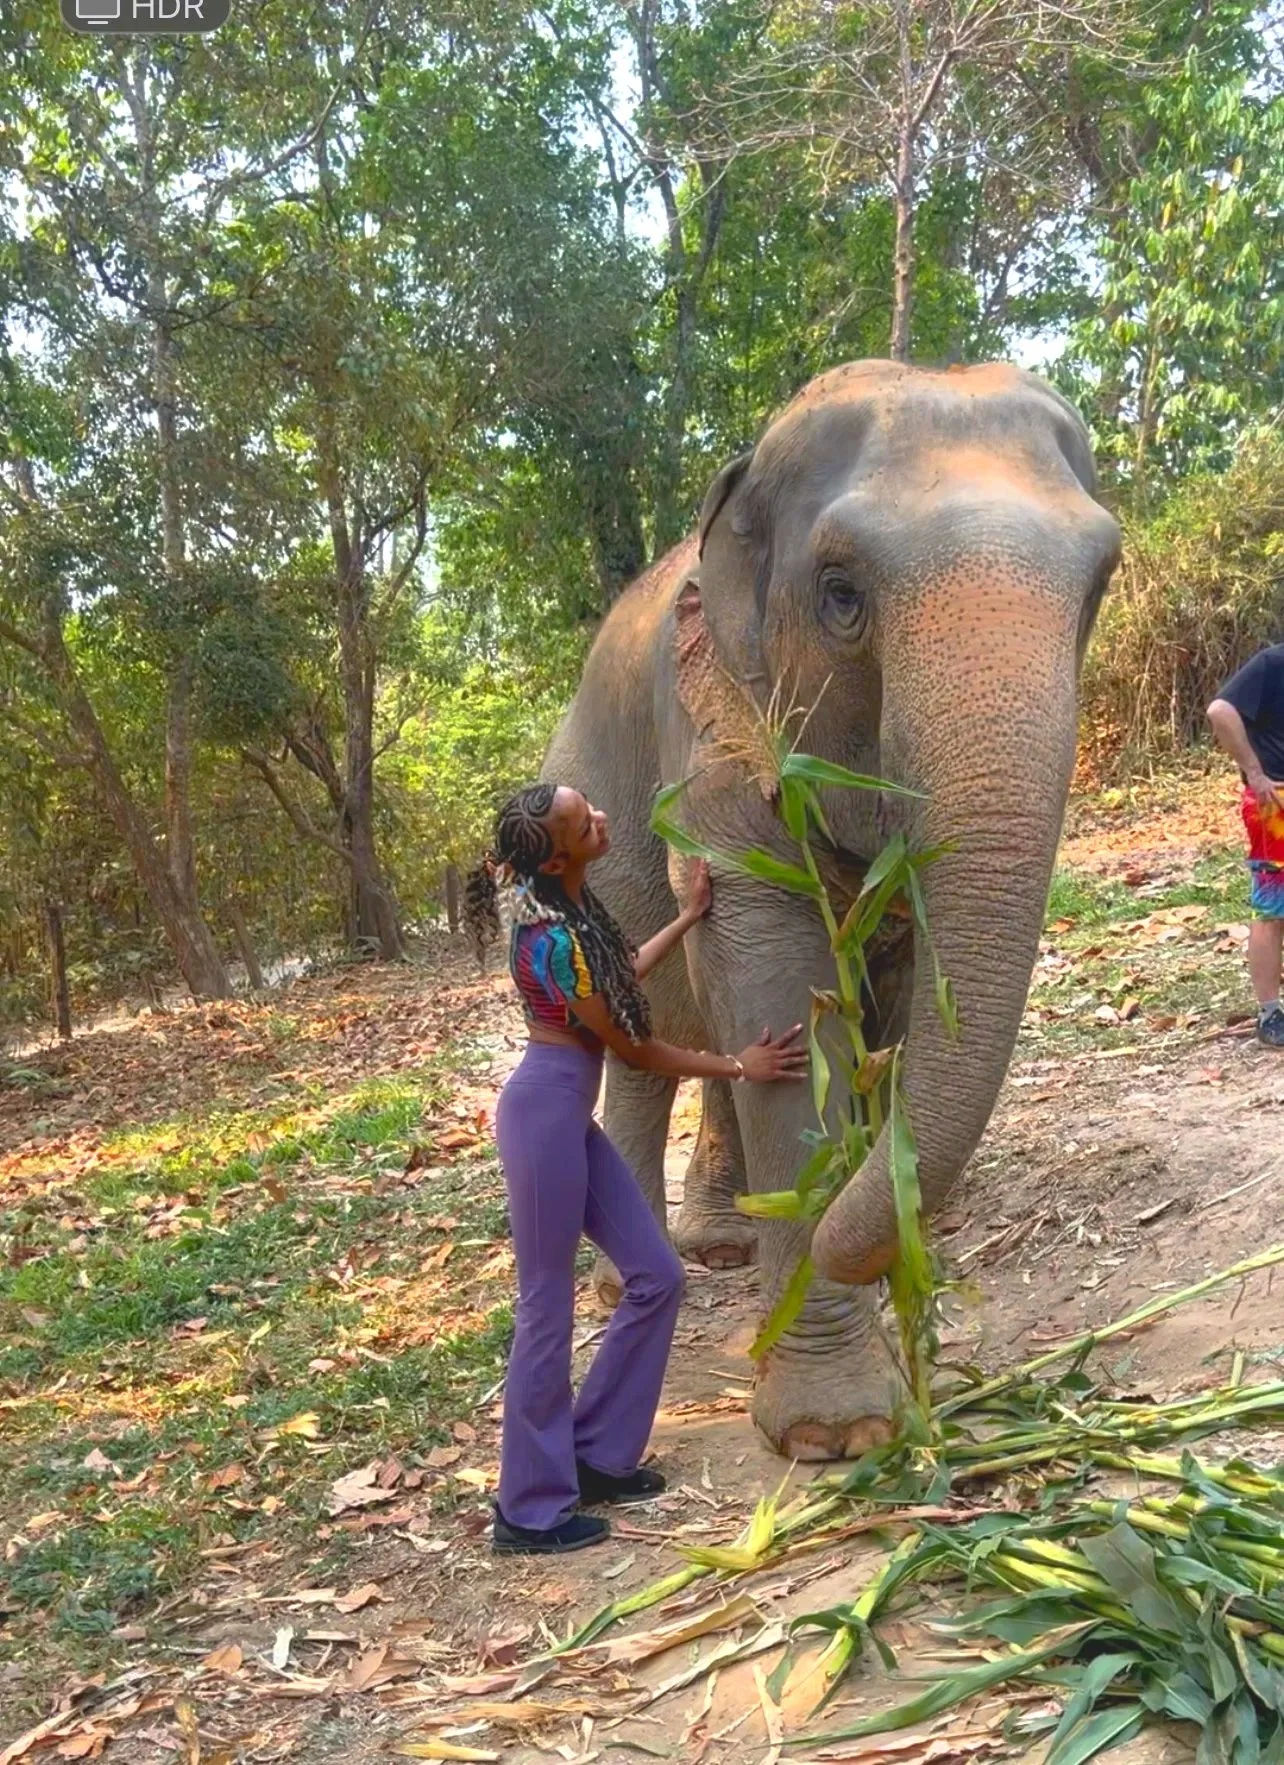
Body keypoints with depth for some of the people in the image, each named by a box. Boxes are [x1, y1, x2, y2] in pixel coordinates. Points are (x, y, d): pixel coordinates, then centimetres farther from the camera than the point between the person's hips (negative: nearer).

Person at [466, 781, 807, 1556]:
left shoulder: (570, 905, 5)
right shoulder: (553, 937, -23)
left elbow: (618, 978, 23)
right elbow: (632, 1048, -13)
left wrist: (691, 917, 25)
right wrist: (738, 1067, -4)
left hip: (573, 1117, 10)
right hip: (546, 1113, -10)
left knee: (657, 1276, 13)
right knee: (548, 1310, 1)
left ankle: (596, 1453, 26)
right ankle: (531, 1509, 15)